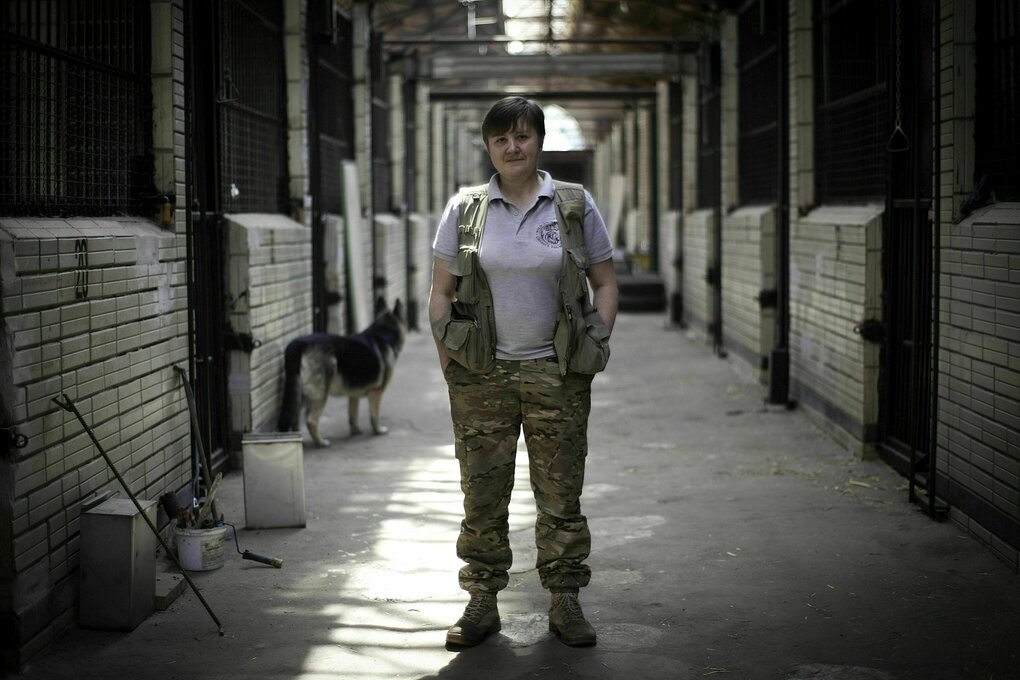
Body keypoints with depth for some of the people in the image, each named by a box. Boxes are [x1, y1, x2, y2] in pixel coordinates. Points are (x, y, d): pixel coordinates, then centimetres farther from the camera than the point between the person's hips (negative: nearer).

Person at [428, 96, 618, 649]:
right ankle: (482, 603, 16)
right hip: (481, 374, 0)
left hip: (556, 374, 0)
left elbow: (605, 283, 9)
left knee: (561, 494, 4)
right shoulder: (464, 208, 4)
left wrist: (596, 345, -1)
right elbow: (441, 292, 8)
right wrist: (448, 361, 1)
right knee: (482, 494, 4)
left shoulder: (576, 205, 3)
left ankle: (565, 603, 16)